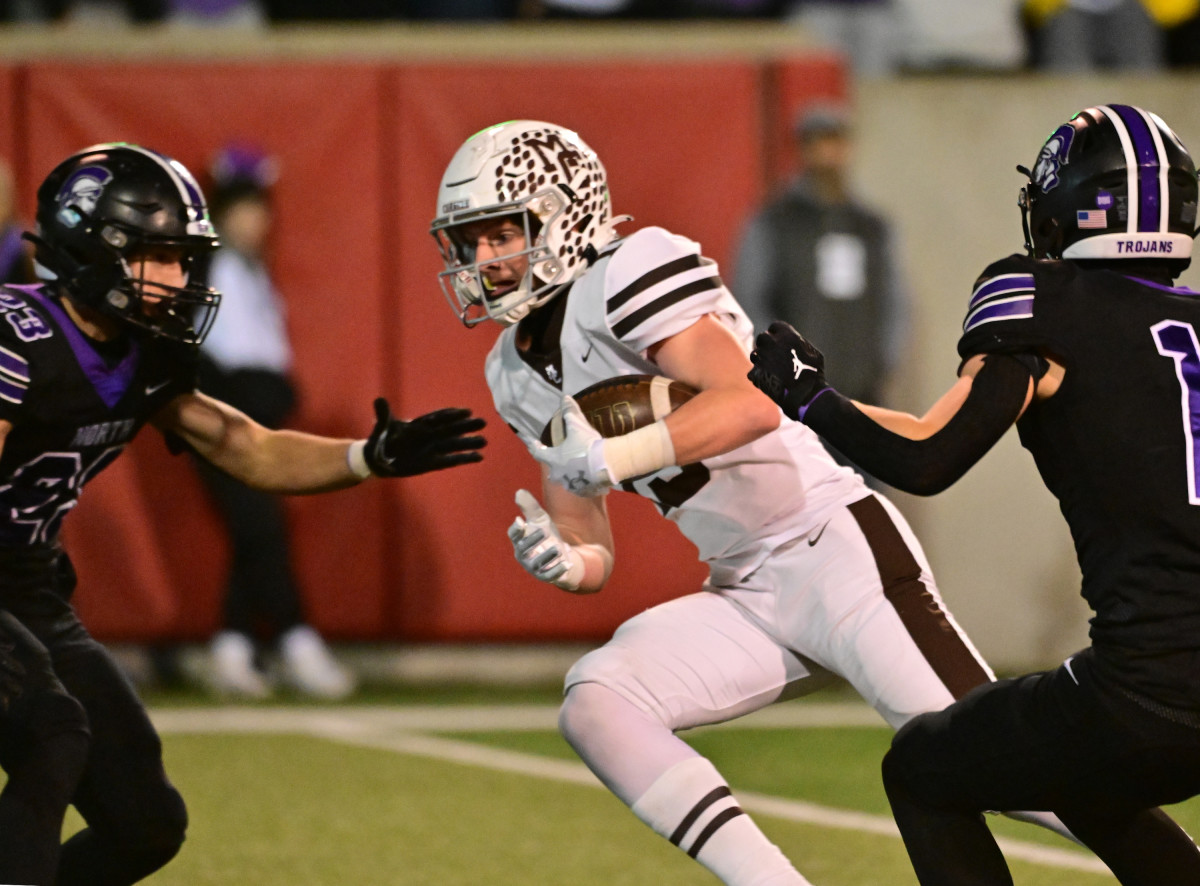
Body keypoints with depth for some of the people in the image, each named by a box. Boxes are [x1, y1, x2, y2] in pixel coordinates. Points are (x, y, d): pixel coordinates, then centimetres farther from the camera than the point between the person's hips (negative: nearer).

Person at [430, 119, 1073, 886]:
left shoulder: (621, 279, -12)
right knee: (595, 705, -13)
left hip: (836, 550, -8)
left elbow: (750, 403, -28)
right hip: (746, 595, 8)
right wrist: (564, 562, -8)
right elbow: (592, 555, 16)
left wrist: (613, 459, -35)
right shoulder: (518, 375, 13)